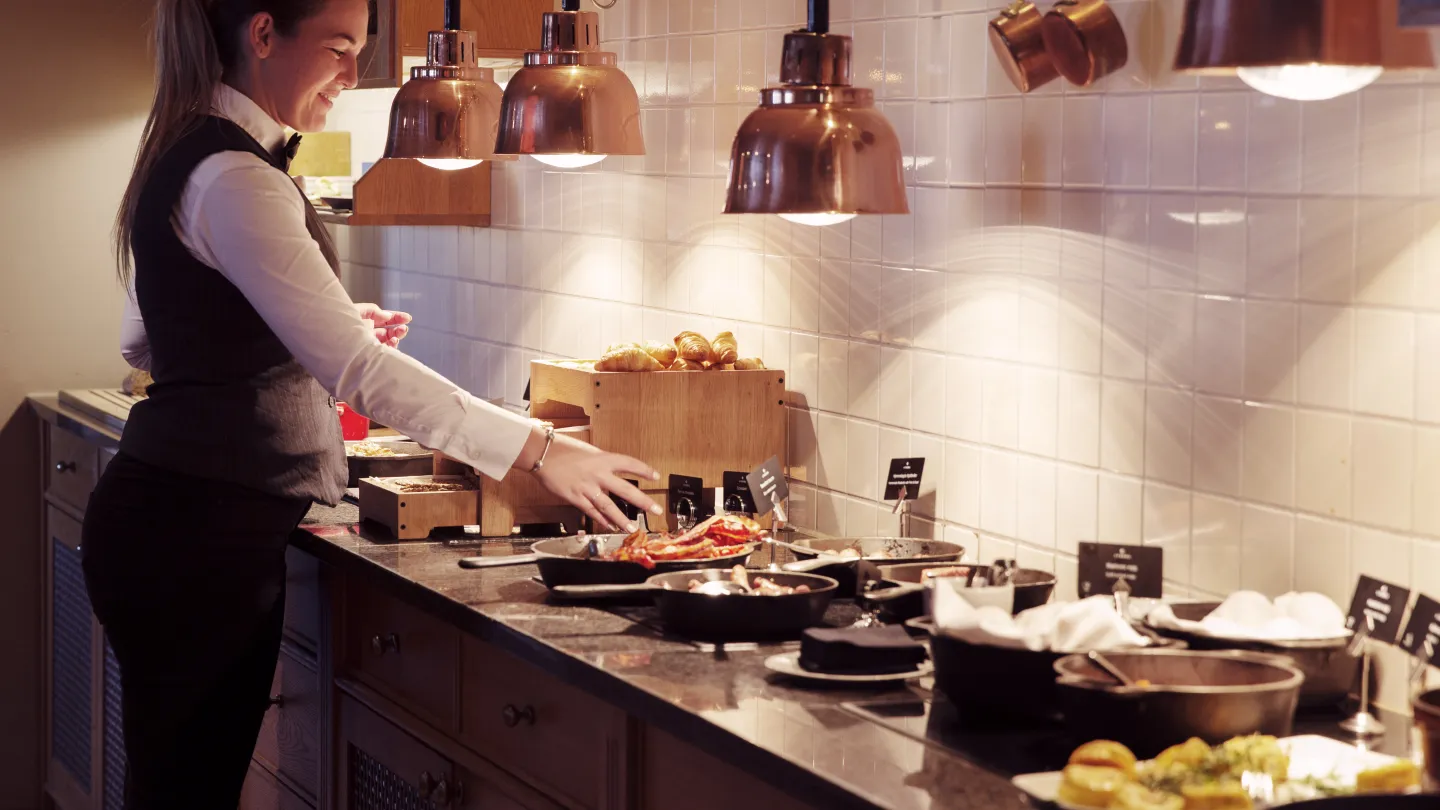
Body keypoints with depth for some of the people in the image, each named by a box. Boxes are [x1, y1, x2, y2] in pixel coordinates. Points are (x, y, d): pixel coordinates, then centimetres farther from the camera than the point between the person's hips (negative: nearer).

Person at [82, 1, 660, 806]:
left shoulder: (189, 158, 13)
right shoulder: (235, 180, -18)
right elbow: (357, 370, -25)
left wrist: (333, 327, 15)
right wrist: (537, 449, -23)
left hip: (175, 519, 10)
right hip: (200, 530, -10)